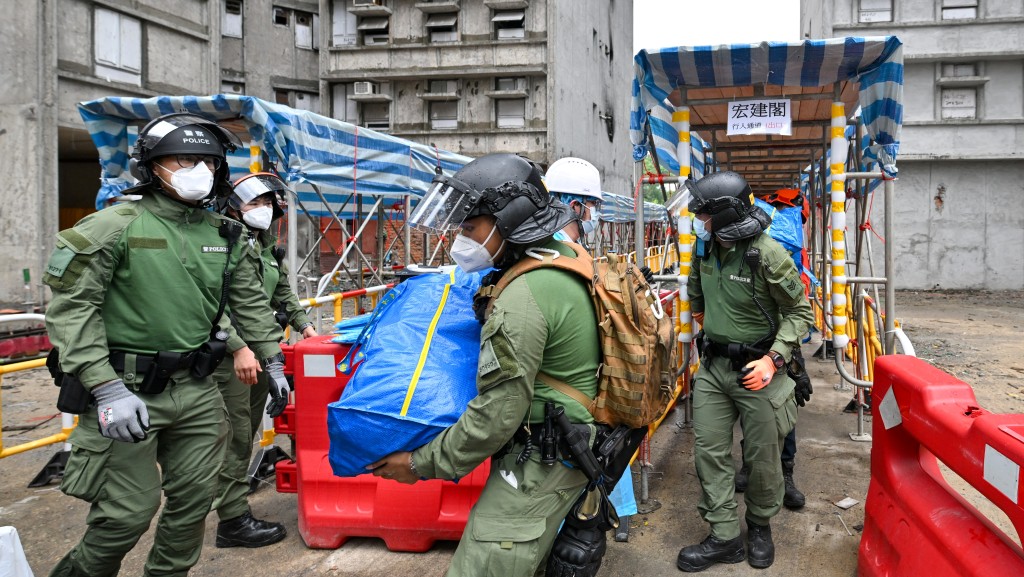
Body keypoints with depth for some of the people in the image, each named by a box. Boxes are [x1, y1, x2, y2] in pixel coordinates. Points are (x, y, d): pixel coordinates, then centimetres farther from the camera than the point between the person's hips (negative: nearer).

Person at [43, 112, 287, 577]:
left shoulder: (225, 235, 9)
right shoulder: (116, 226, -9)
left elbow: (251, 304, 19)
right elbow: (70, 308, -13)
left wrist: (273, 364, 17)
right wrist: (107, 389, -20)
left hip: (197, 391, 6)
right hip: (128, 390, -5)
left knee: (194, 498, 12)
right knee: (130, 512, -1)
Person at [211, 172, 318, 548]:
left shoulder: (268, 245, 14)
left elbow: (282, 291, 26)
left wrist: (302, 323, 17)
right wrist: (238, 347, -30)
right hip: (228, 351, -8)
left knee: (248, 428, 16)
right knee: (235, 433, -4)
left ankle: (233, 485, 32)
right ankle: (234, 520, 4)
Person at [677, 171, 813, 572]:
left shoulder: (768, 255, -20)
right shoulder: (704, 250, -1)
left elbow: (801, 313, -12)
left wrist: (774, 359, -20)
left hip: (755, 370, -5)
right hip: (713, 367, 6)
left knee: (762, 459, 9)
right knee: (709, 453, 6)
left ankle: (760, 527, 33)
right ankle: (724, 538, 17)